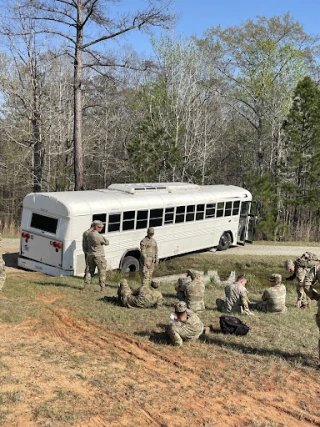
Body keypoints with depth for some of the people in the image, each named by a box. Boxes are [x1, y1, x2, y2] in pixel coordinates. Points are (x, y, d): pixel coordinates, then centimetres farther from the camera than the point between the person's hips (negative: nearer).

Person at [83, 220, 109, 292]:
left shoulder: (88, 234, 1)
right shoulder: (99, 236, -20)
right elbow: (107, 243, -9)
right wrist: (105, 240, 9)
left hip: (90, 255, 6)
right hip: (99, 256, -6)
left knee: (90, 271, 16)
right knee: (102, 271, 4)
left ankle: (85, 286, 15)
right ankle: (102, 287, 2)